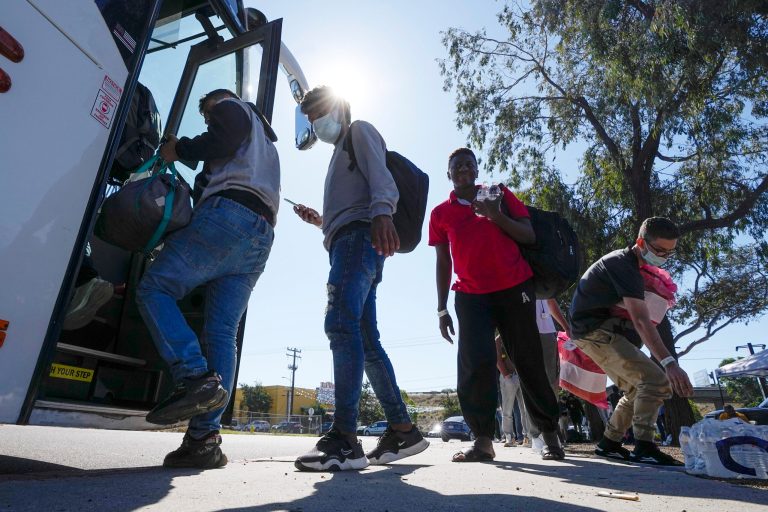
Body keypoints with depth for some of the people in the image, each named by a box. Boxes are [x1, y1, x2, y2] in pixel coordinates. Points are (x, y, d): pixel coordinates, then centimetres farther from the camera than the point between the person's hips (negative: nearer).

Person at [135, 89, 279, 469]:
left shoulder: (231, 107, 19)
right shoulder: (265, 144, 42)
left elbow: (223, 140, -4)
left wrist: (178, 148, 9)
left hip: (229, 214, -7)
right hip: (262, 233, 8)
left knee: (155, 289, -8)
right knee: (222, 333, -2)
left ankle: (196, 377, -25)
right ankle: (204, 438, -6)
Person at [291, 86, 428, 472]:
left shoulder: (360, 131, 12)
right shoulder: (342, 152, 38)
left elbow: (381, 178, -12)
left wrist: (381, 211, -30)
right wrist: (320, 220, 25)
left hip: (359, 237, -10)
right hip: (348, 243, 10)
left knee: (340, 324, -24)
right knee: (365, 339, 3)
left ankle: (344, 439, -26)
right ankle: (402, 430, 8)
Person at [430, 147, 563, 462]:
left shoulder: (500, 194, 10)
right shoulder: (440, 214, 11)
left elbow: (529, 236, 5)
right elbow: (443, 263, 10)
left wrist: (497, 216, -13)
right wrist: (442, 310, 6)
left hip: (514, 288, 0)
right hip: (470, 295, 1)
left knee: (528, 363, 3)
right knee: (475, 363, -12)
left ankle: (550, 436, 18)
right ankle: (483, 440, -4)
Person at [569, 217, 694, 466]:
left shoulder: (625, 261, 13)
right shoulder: (624, 266, -19)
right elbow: (641, 320, -31)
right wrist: (669, 363, -38)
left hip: (601, 331, 10)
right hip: (596, 331, -10)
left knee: (638, 389, 14)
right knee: (656, 381, -17)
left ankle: (609, 443, 20)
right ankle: (644, 447, -11)